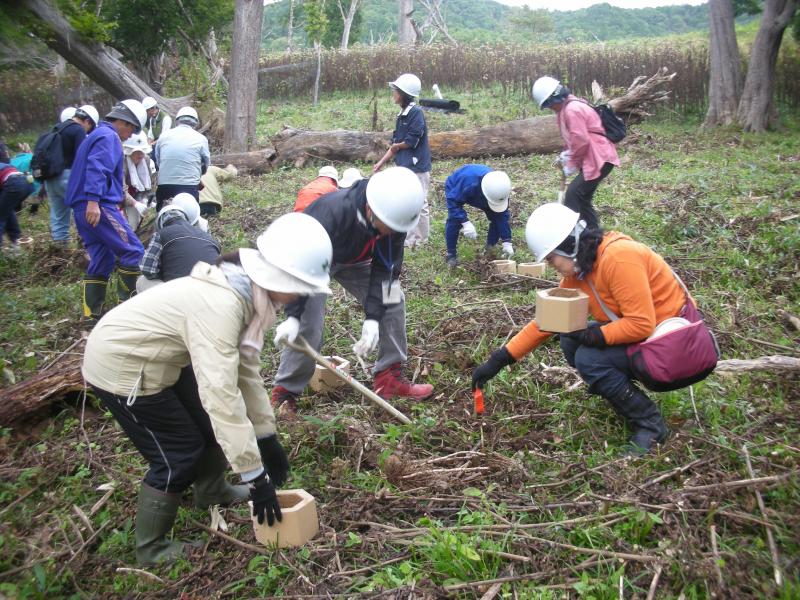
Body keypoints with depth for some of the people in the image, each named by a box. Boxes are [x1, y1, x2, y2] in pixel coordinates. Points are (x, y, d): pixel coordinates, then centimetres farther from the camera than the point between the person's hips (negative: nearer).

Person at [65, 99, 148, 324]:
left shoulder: (97, 134, 26)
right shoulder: (109, 137, -7)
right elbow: (96, 168, -21)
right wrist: (93, 200, -30)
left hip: (82, 207, 11)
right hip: (98, 206, -11)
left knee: (102, 259, 12)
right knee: (133, 251, -9)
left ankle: (93, 313, 13)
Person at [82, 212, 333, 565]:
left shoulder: (247, 293, -5)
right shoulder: (221, 305, -35)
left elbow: (245, 368, 1)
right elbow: (221, 394, -37)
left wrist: (267, 437, 4)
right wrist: (255, 476, -31)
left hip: (157, 357, 9)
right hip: (121, 364, -9)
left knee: (212, 421, 15)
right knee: (180, 454, -1)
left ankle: (211, 492, 41)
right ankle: (152, 548, 19)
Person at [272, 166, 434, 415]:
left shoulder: (394, 218, -26)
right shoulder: (332, 211, -43)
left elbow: (384, 270, -19)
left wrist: (372, 318, -27)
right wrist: (293, 316, -44)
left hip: (353, 261, 5)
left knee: (393, 300, -4)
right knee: (308, 323, -19)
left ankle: (389, 376, 8)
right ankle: (285, 392, 0)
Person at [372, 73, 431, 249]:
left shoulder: (416, 112, -13)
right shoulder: (401, 115, 12)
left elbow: (412, 141, -20)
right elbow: (395, 145, 15)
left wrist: (397, 146, -2)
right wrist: (381, 163, 12)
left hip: (417, 167, -9)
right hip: (404, 166, 9)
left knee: (420, 204, 1)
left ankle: (421, 241, 11)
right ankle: (409, 239, 23)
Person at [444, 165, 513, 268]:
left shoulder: (499, 189, -32)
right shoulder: (468, 181, -50)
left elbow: (502, 215, -24)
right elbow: (453, 201, -43)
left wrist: (506, 242, -27)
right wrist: (465, 222, -55)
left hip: (479, 195, 4)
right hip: (455, 190, -4)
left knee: (496, 217, -9)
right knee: (454, 220, -27)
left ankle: (490, 247, 12)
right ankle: (451, 255, -11)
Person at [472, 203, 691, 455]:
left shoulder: (618, 258, -27)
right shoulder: (578, 271, 0)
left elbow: (642, 324, -29)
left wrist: (593, 336, -22)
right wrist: (499, 360, 1)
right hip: (640, 330, 8)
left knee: (589, 358, -20)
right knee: (570, 341, -1)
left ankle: (649, 424, -6)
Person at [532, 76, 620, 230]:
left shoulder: (572, 110, -19)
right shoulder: (568, 107, 14)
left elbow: (581, 142, -23)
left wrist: (572, 165, -11)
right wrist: (566, 155, 9)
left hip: (599, 159, -10)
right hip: (592, 158, 11)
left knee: (573, 194, -14)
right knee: (582, 197, 14)